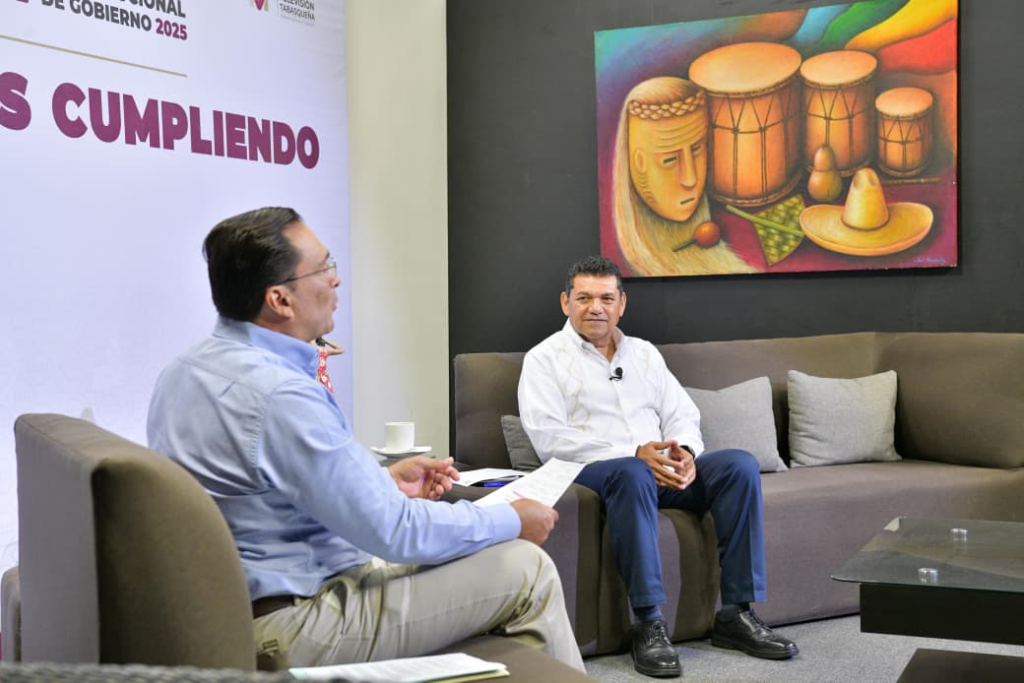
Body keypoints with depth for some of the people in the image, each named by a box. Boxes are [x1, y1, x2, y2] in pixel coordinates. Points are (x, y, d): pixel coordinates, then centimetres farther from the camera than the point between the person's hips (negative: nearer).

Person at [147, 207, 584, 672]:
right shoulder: (281, 394, -26)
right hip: (293, 626, -10)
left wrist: (385, 481, 14)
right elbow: (395, 531, -22)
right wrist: (512, 521, -7)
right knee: (529, 569, -5)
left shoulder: (187, 370, 4)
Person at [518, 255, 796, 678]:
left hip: (662, 469, 5)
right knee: (632, 474, -39)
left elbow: (682, 416, 15)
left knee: (739, 465, -19)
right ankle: (649, 624, -34)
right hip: (590, 473, -5)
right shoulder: (544, 359, 3)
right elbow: (549, 438, -10)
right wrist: (634, 454, -20)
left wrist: (685, 452, -11)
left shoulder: (644, 353, 21)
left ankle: (737, 614, -17)